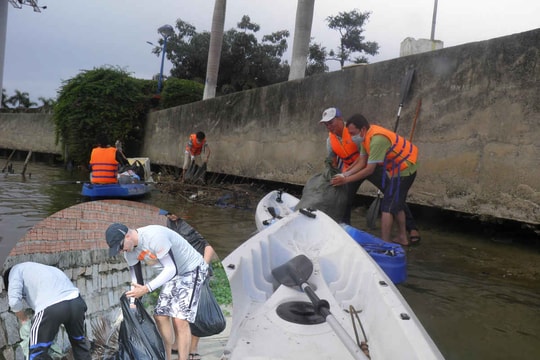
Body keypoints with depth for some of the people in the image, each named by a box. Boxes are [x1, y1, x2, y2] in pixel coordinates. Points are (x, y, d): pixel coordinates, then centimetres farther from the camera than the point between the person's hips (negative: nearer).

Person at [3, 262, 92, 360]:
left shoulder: (16, 270, 20)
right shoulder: (37, 268, 40)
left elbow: (14, 301, 3)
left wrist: (23, 319, 21)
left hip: (51, 306, -6)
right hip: (75, 301, 7)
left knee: (37, 352, 13)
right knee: (78, 342, 29)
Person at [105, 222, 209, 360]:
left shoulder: (154, 236, -32)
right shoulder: (130, 251, -5)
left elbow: (172, 269, -31)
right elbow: (136, 281, 3)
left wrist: (146, 288, -35)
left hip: (193, 269, -8)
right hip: (173, 272, 8)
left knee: (180, 319, -14)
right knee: (160, 316, 5)